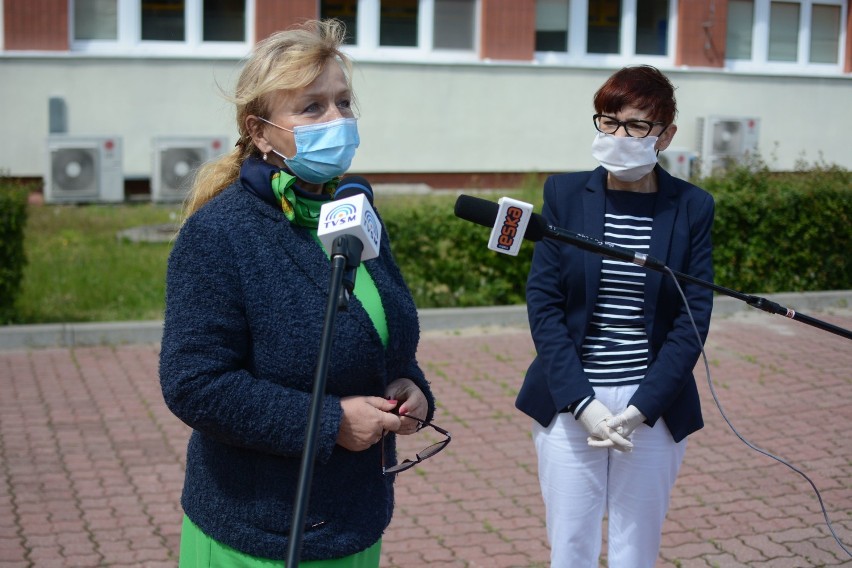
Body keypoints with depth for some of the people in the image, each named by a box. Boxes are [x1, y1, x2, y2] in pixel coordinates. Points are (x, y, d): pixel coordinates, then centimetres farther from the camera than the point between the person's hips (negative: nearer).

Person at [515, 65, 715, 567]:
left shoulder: (692, 208, 0)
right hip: (569, 404, 0)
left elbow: (693, 319, -3)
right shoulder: (565, 193, 0)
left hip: (655, 408, 0)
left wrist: (641, 409, -12)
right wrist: (582, 403, -13)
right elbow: (543, 304, -3)